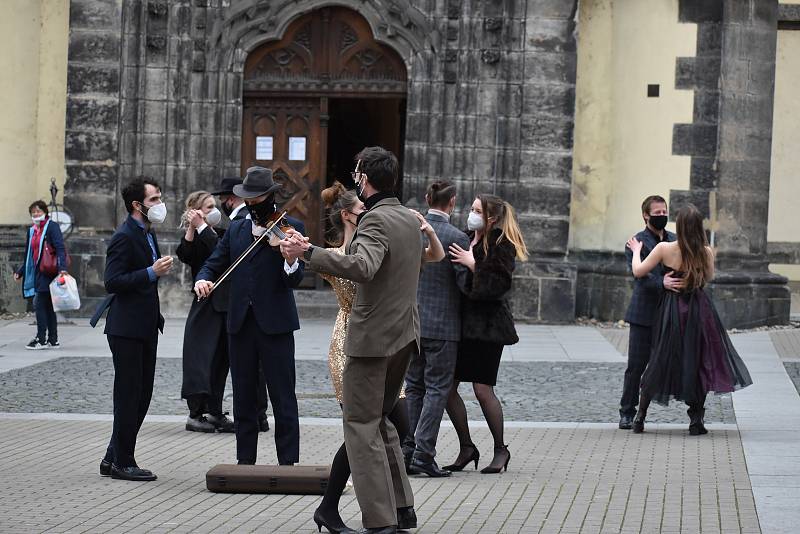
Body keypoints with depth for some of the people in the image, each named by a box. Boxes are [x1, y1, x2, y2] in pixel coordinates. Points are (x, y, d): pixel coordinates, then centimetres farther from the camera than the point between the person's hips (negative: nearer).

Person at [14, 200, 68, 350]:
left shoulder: (52, 227, -6)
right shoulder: (32, 231, 17)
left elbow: (60, 249, -15)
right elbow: (29, 255, 25)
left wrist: (62, 268, -28)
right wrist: (20, 272, 24)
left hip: (48, 272, -8)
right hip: (37, 274, 8)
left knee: (39, 304, -11)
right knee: (48, 306, 9)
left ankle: (41, 339, -8)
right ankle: (53, 340, 12)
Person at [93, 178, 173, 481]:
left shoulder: (147, 234, 15)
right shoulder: (124, 237, -15)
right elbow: (112, 282, -22)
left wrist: (161, 269, 12)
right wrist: (152, 272, -25)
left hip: (145, 328, 10)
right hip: (127, 328, -10)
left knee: (142, 396, 12)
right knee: (128, 396, -4)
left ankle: (114, 459, 20)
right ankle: (122, 463, 4)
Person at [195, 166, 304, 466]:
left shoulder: (290, 228, -3)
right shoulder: (236, 231, 13)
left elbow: (294, 281, -11)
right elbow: (214, 264, 12)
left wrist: (291, 259, -33)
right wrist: (203, 280, -12)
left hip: (274, 324, -5)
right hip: (240, 325, 5)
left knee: (282, 398, -2)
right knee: (243, 397, 11)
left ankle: (288, 463, 2)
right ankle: (245, 461, 18)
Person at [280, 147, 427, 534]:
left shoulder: (376, 220, -18)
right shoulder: (410, 219, 11)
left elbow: (362, 267, -35)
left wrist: (307, 252, -37)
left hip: (372, 338, -9)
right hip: (405, 335, 9)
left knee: (361, 426, -3)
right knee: (380, 419, 21)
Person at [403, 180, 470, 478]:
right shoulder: (456, 238, -13)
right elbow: (466, 284, -12)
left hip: (411, 322, 5)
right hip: (443, 323, -5)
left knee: (414, 387, 14)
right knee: (437, 389, 1)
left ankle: (408, 450, 15)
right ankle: (423, 454, -5)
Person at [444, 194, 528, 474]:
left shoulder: (502, 246, -9)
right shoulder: (465, 238, 10)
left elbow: (498, 285, -17)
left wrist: (474, 265, -19)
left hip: (486, 324, -7)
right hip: (460, 322, 7)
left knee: (483, 389, -6)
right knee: (448, 386, 4)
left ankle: (500, 449, 11)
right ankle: (466, 448, 18)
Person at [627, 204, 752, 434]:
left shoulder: (665, 249, -13)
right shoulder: (706, 252, -9)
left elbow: (638, 271, -7)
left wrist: (636, 251, 10)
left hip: (672, 310, 1)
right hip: (699, 310, 0)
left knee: (661, 360, 11)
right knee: (698, 361, 8)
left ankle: (640, 416, 13)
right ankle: (696, 420, 7)